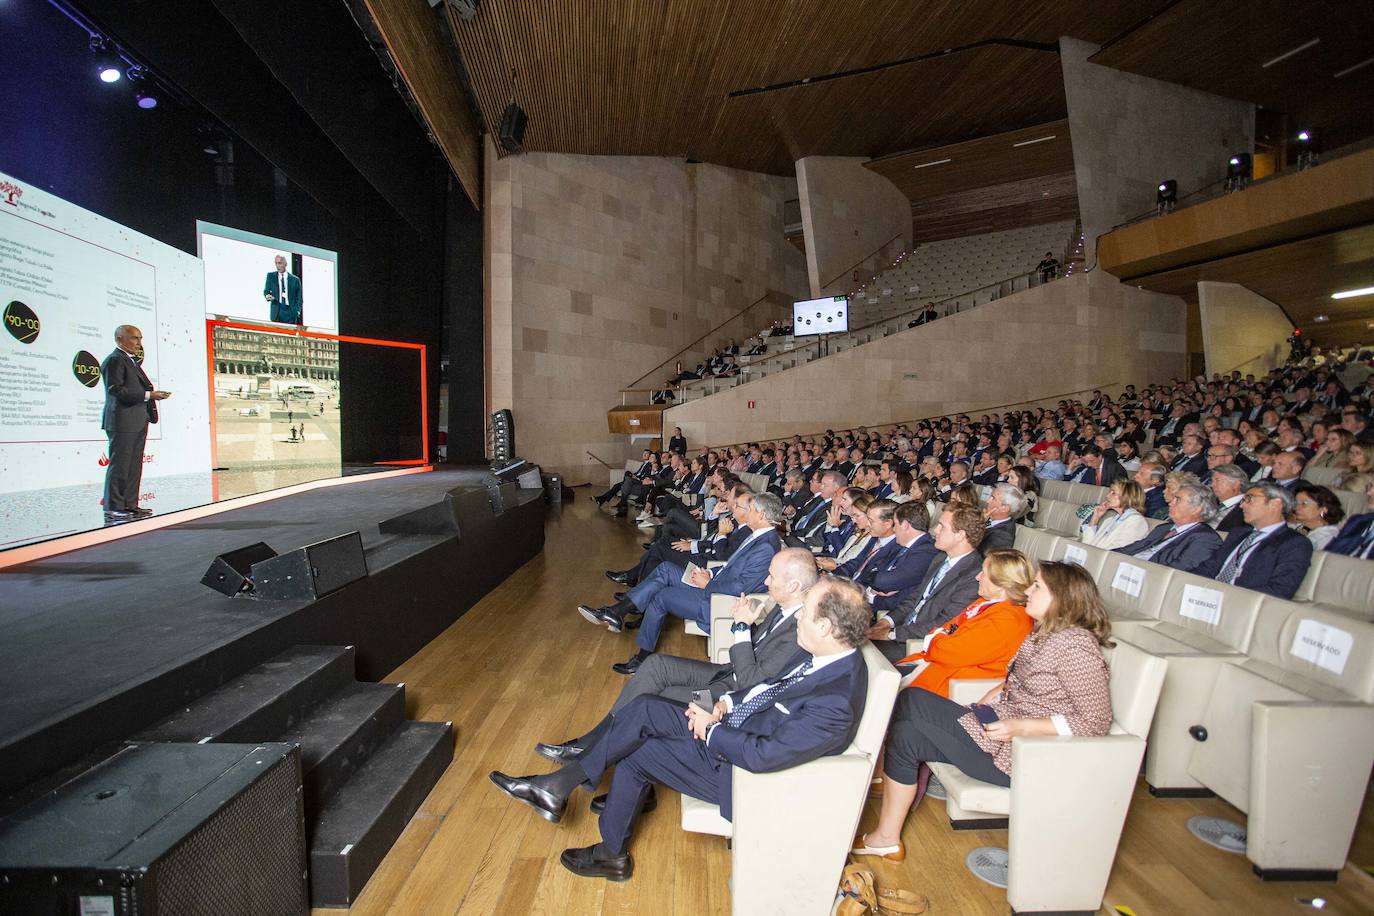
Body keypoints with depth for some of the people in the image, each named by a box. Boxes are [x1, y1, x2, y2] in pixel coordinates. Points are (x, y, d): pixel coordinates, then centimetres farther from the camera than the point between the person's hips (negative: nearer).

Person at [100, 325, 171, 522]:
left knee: (134, 466, 12)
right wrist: (148, 395, -19)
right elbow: (117, 390, -17)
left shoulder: (132, 361, 21)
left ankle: (130, 505, 17)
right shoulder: (114, 360, -8)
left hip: (138, 422, 10)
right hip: (122, 422, -10)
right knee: (119, 465, -5)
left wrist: (153, 393, 8)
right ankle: (112, 509, 1)